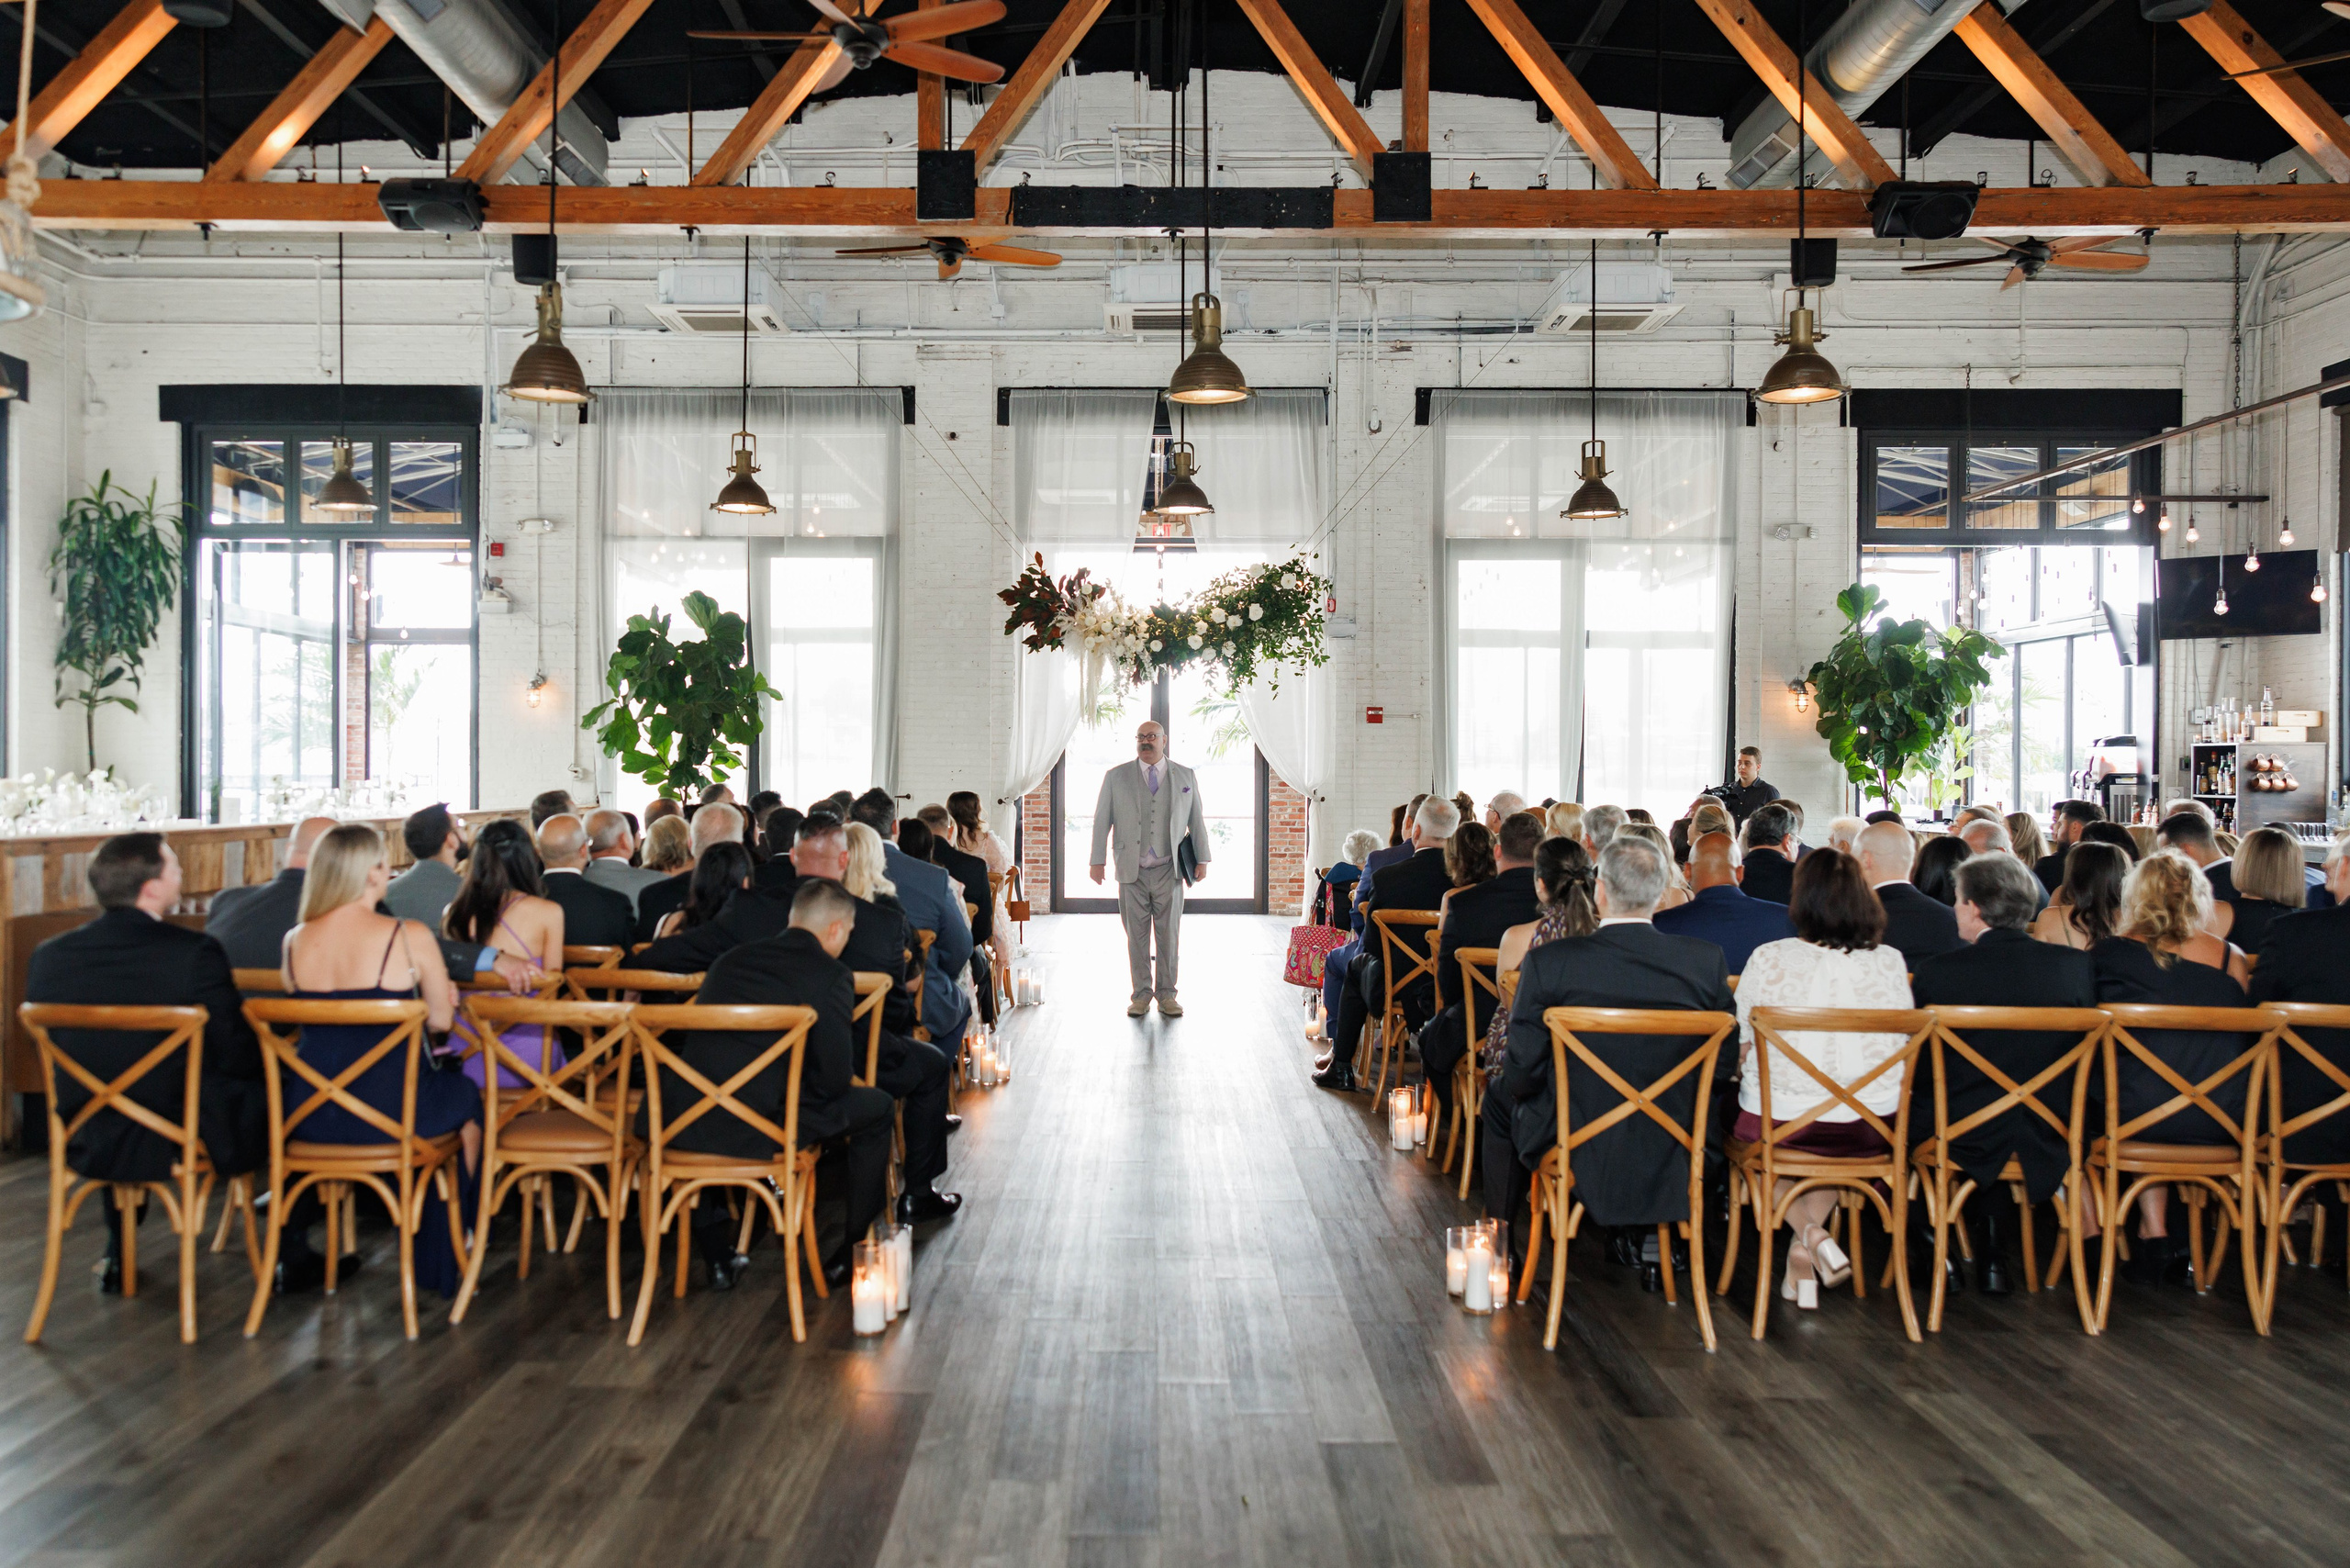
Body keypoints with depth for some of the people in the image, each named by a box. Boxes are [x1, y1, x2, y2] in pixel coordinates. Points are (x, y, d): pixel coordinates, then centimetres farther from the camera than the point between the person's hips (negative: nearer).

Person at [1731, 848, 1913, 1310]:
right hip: (1872, 1133, 3)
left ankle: (1812, 1235, 13)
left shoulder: (1768, 960, -11)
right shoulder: (1890, 962, -2)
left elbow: (1742, 1046, -2)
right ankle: (1804, 1255, 22)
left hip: (1779, 1123, -3)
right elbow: (1903, 1046, 11)